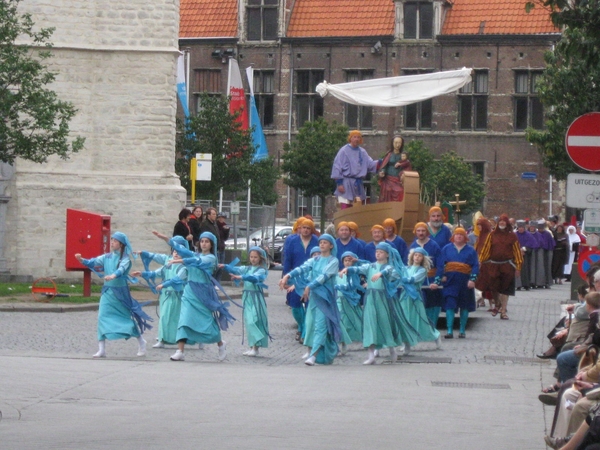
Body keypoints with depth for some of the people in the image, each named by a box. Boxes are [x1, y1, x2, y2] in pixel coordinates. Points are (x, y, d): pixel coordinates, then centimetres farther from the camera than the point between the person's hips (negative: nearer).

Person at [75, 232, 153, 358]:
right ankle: (101, 349, -4)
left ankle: (141, 342, 29)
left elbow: (121, 269, -27)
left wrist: (113, 276, -47)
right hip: (107, 291, 4)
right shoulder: (107, 257, 6)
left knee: (128, 317, 7)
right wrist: (82, 260, -24)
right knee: (103, 317, -6)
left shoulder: (125, 258, -8)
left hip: (121, 292, -4)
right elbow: (94, 262, -5)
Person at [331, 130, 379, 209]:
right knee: (345, 210, -10)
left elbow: (370, 164, 7)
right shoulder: (344, 151, -4)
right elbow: (337, 167, -6)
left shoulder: (362, 152, 11)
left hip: (358, 184, 5)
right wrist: (339, 183, -13)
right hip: (346, 183, -5)